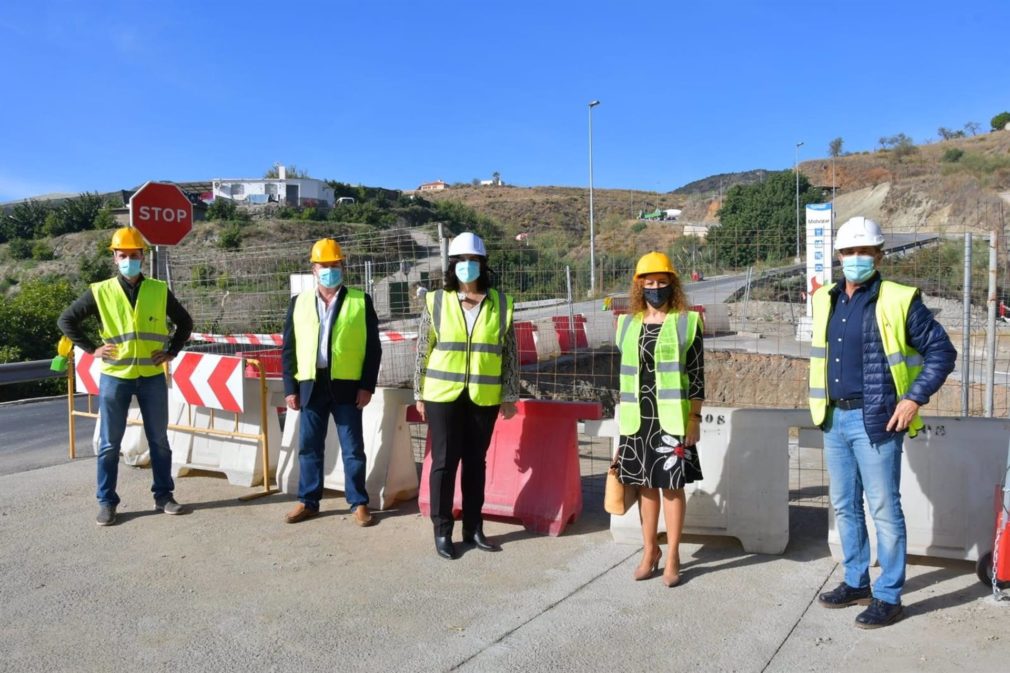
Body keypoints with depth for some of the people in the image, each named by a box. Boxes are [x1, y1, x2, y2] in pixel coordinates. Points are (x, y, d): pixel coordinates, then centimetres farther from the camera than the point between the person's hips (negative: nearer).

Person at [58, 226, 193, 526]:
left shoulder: (159, 290, 1)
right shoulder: (100, 291, -1)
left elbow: (185, 323, 12)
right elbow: (66, 320, 7)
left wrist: (171, 352, 1)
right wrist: (91, 349, -1)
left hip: (152, 377, 1)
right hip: (114, 377, -1)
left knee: (159, 440, 9)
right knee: (109, 444, 6)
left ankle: (164, 496, 20)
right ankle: (106, 502, 18)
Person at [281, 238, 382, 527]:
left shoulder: (361, 301, 2)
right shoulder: (299, 302, 9)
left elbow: (373, 347, 0)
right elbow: (289, 348, 8)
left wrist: (367, 385, -7)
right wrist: (290, 388, 2)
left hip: (347, 386, -2)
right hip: (310, 385, 2)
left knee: (353, 448, 5)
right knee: (309, 447, 10)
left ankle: (359, 503, 16)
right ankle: (308, 502, 24)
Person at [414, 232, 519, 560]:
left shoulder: (500, 303, 1)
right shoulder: (436, 301, -1)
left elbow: (510, 353, 5)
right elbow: (423, 350, 3)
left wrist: (510, 396, 3)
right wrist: (419, 394, 3)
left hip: (484, 397, 1)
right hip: (443, 394, -1)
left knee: (475, 461, 11)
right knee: (444, 461, 3)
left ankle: (473, 529, 23)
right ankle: (442, 532, 15)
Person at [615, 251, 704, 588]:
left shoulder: (687, 323, -2)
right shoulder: (628, 324, 9)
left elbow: (696, 374, -3)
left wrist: (695, 418, -8)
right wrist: (623, 418, 13)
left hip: (672, 418, -4)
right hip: (637, 419, 4)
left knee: (672, 486, 2)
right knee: (645, 485, 11)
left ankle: (672, 557, 14)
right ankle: (649, 551, 25)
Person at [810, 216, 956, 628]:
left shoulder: (899, 301, -8)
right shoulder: (827, 300, 8)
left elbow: (942, 351, -5)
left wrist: (915, 398, -13)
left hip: (876, 421, -6)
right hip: (835, 420, 6)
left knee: (884, 509, 1)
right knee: (844, 506, 15)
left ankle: (888, 597, 14)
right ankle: (856, 583, 30)